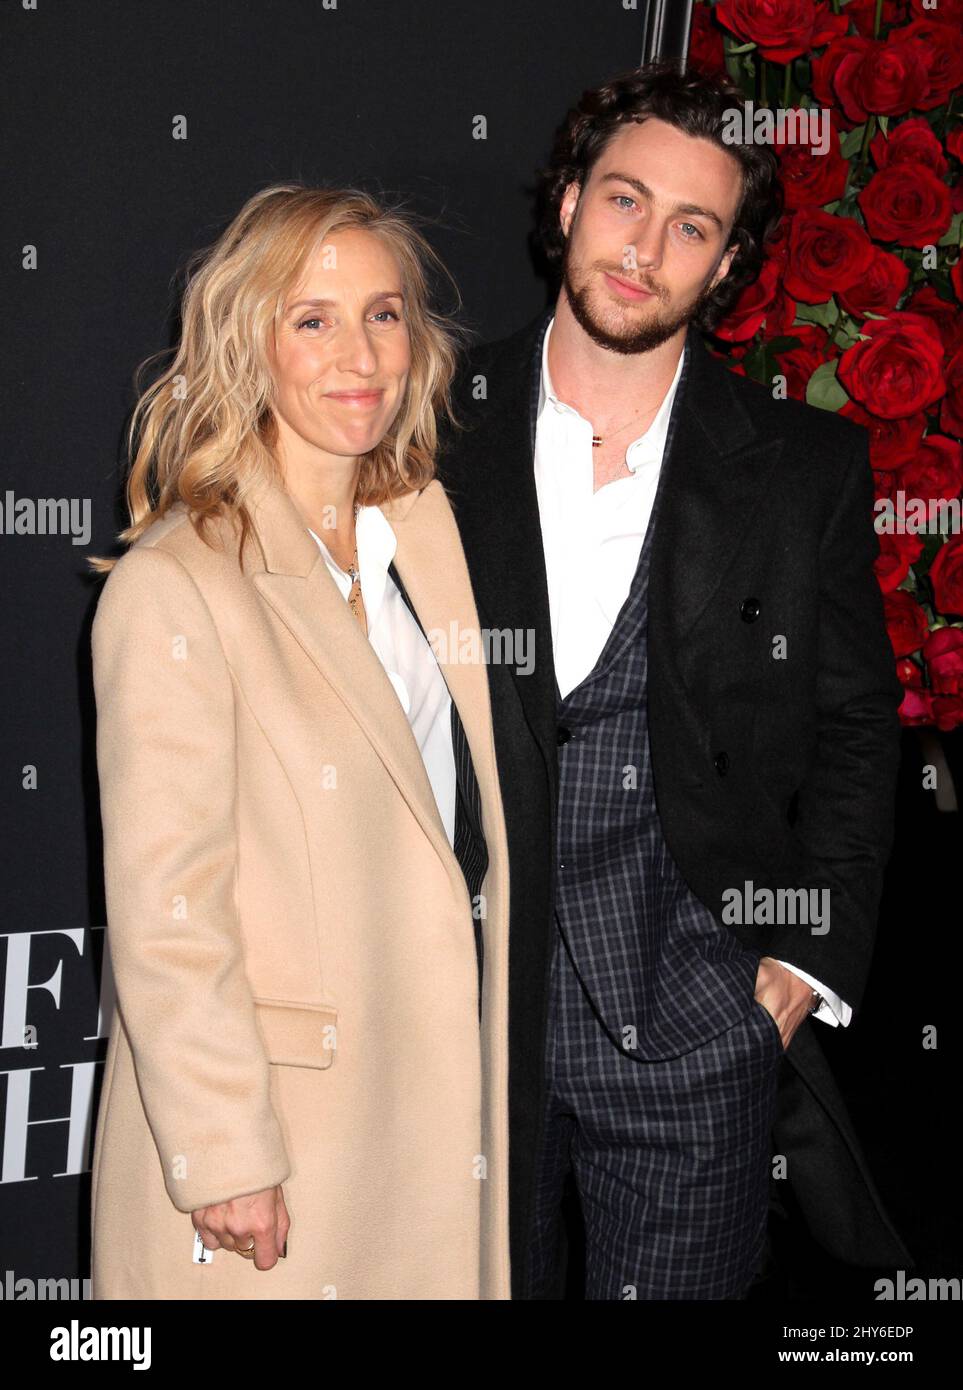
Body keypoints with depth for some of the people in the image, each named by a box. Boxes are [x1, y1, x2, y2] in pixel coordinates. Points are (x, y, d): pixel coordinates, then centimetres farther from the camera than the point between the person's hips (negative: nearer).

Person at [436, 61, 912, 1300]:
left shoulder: (808, 469, 1)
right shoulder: (430, 434, 1)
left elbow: (854, 731, 6)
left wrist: (808, 966, -1)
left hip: (693, 1021, 0)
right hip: (454, 1008, 1)